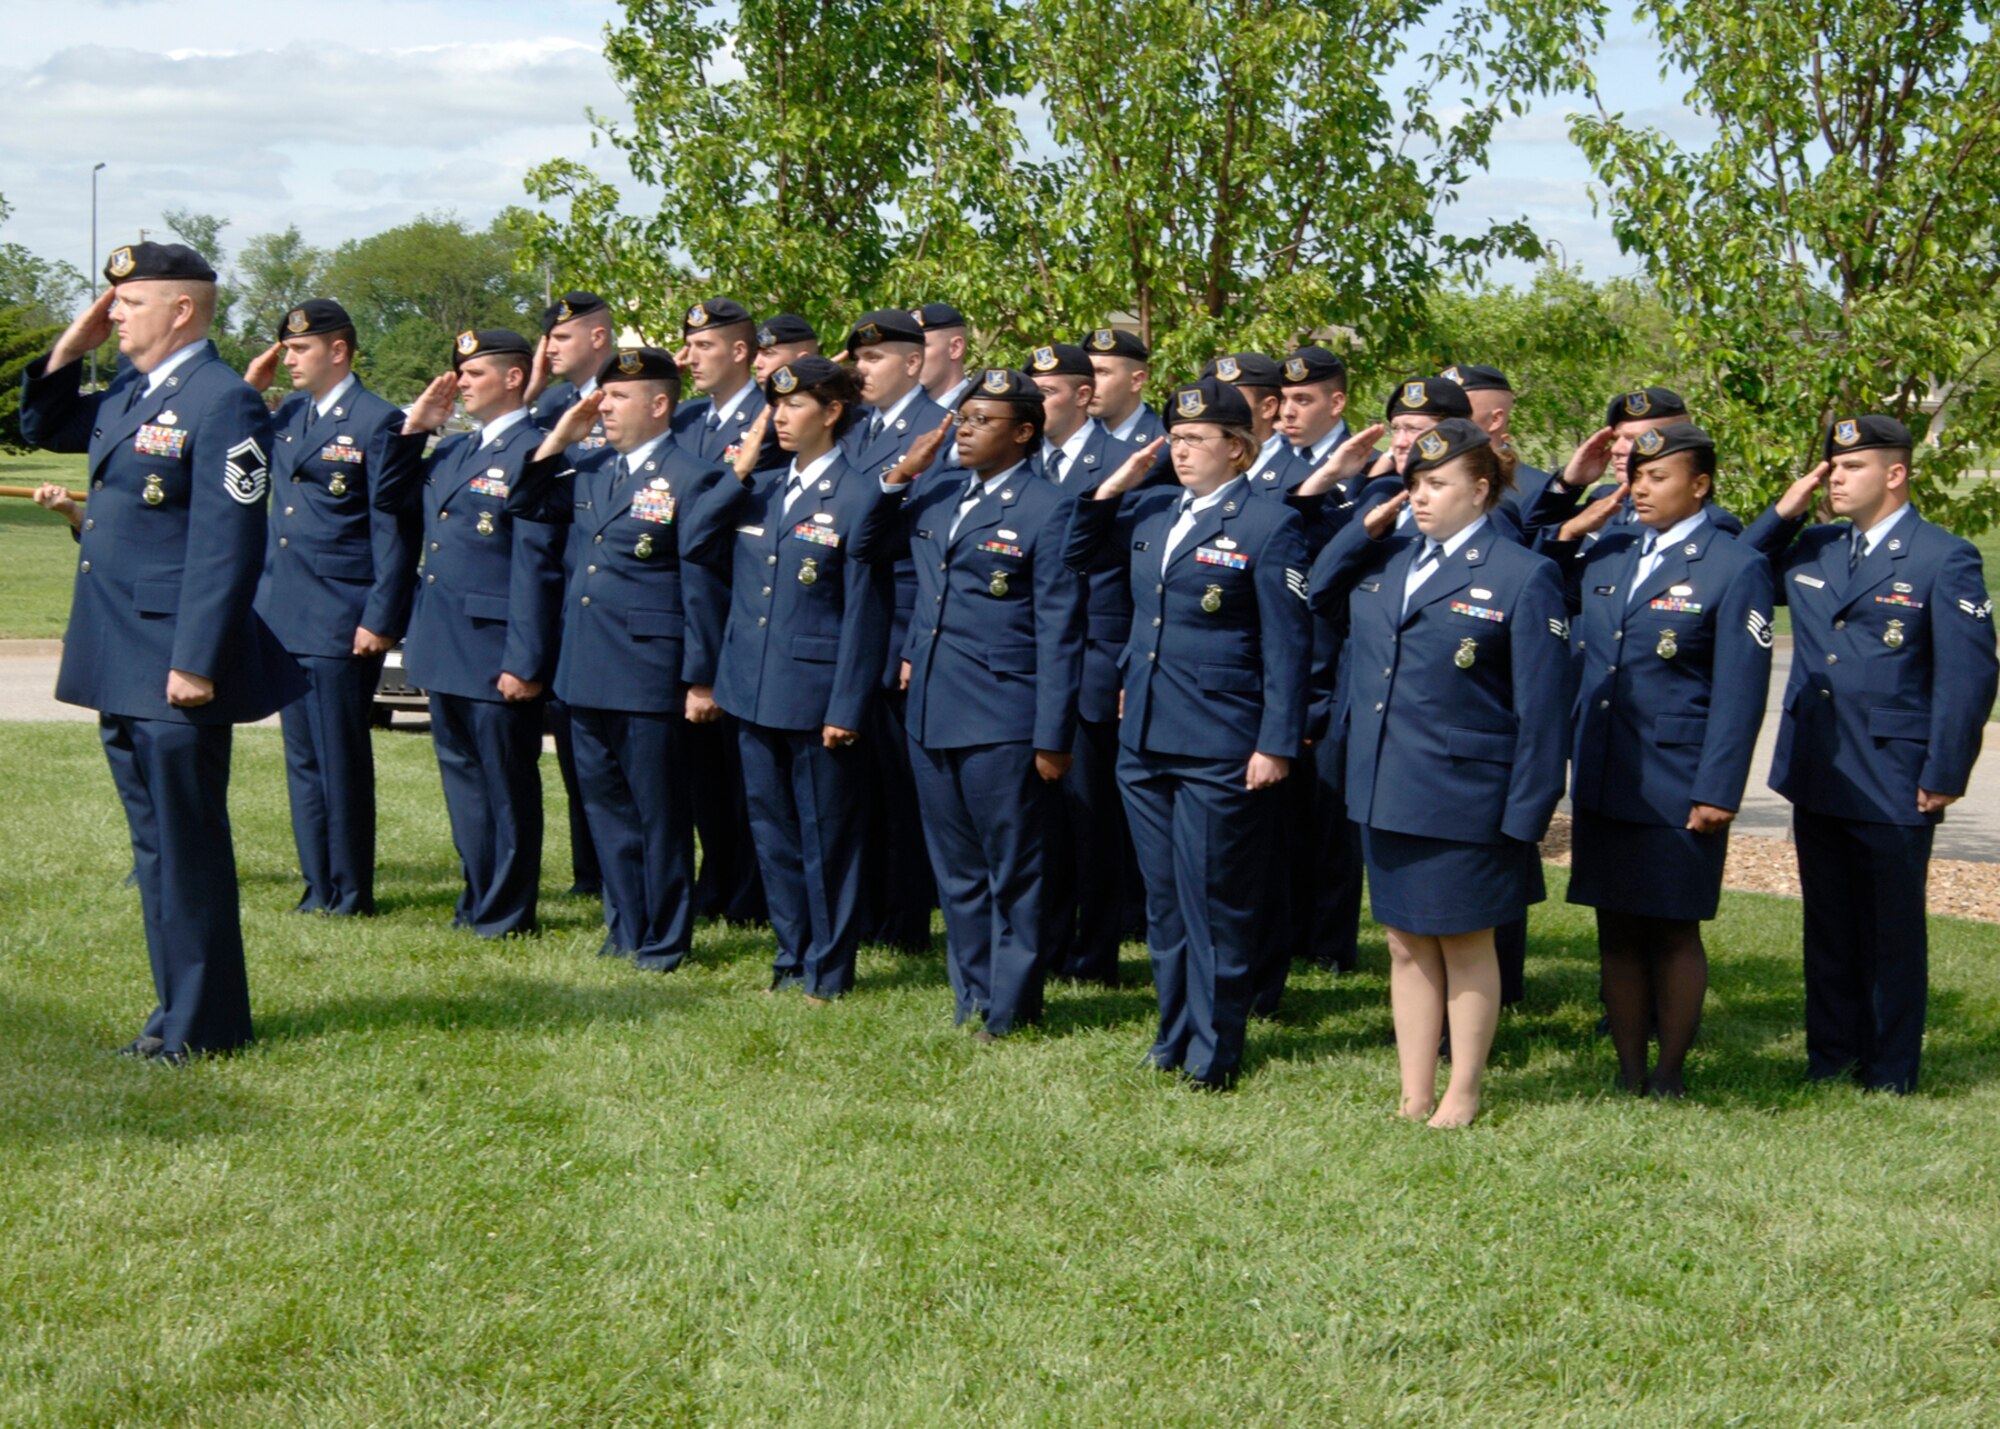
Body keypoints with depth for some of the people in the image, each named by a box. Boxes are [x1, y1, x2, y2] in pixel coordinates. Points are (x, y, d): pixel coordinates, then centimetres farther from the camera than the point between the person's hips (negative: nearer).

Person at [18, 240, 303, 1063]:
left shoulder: (223, 403, -15)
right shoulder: (130, 394, 13)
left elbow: (227, 545, -20)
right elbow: (41, 427, 28)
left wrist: (196, 662, -23)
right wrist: (71, 346, 12)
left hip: (174, 665, -9)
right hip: (122, 663, 9)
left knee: (187, 843, -1)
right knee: (156, 842, 16)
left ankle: (204, 1025, 9)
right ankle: (180, 1007, 27)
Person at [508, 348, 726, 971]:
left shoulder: (689, 480, -10)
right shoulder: (588, 470, 11)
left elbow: (703, 589, -11)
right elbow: (525, 508, 18)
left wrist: (701, 680, -13)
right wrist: (558, 438, 6)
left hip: (650, 677, -7)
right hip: (586, 673, 7)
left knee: (659, 811, 3)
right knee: (606, 804, 14)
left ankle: (665, 939, 13)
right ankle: (625, 928, 25)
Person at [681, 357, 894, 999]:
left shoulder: (856, 498, -9)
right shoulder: (759, 490, 11)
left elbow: (864, 613, -11)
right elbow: (692, 543, -1)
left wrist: (846, 708, -14)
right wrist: (739, 472, -4)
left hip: (816, 693, -6)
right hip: (754, 688, 6)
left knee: (826, 832, 4)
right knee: (772, 827, 14)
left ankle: (829, 965, 14)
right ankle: (792, 954, 26)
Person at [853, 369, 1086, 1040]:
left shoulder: (1045, 511, -9)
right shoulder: (936, 491, 10)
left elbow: (1058, 635, -10)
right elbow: (866, 548, 18)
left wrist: (1052, 738, -13)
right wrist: (897, 479, 2)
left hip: (1001, 722, -7)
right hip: (931, 715, 7)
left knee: (1012, 873, 4)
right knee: (956, 874, 15)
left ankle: (1011, 1010, 14)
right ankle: (971, 1000, 26)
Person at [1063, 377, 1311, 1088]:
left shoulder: (1270, 525, -7)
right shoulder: (1148, 513, 11)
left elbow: (1286, 646, -9)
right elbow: (1075, 555, 20)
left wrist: (1276, 744, -13)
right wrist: (1112, 486, 6)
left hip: (1219, 748, -7)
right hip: (1144, 737, 7)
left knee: (1215, 899, 0)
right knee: (1163, 897, 14)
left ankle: (1213, 1050, 9)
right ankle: (1175, 1034, 25)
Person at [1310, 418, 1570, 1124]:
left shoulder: (1523, 576, -9)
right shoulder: (1384, 558, 8)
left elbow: (1542, 706, -9)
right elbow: (1316, 589, 22)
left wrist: (1525, 812, -13)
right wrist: (1367, 526, 6)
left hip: (1464, 797, -6)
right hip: (1385, 792, 6)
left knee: (1465, 945, 7)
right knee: (1407, 945, 12)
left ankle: (1462, 1096, 19)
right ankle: (1414, 1097, 21)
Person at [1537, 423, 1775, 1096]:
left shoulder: (1736, 569, -6)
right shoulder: (1603, 551, 10)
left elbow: (1739, 692, -9)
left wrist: (1718, 793, -14)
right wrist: (1569, 516, 6)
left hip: (1677, 789, -5)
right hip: (1602, 782, 5)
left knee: (1674, 932, 5)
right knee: (1617, 931, 10)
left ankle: (1669, 1076, 17)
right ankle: (1628, 1073, 20)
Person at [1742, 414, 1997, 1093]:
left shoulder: (1944, 559, -8)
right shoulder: (1811, 548, 10)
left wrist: (1944, 777, -13)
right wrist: (1783, 512, 2)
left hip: (1893, 786, -6)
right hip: (1815, 779, 6)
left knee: (1892, 932, 5)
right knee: (1828, 928, 15)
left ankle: (1890, 1078, 16)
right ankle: (1829, 1062, 25)